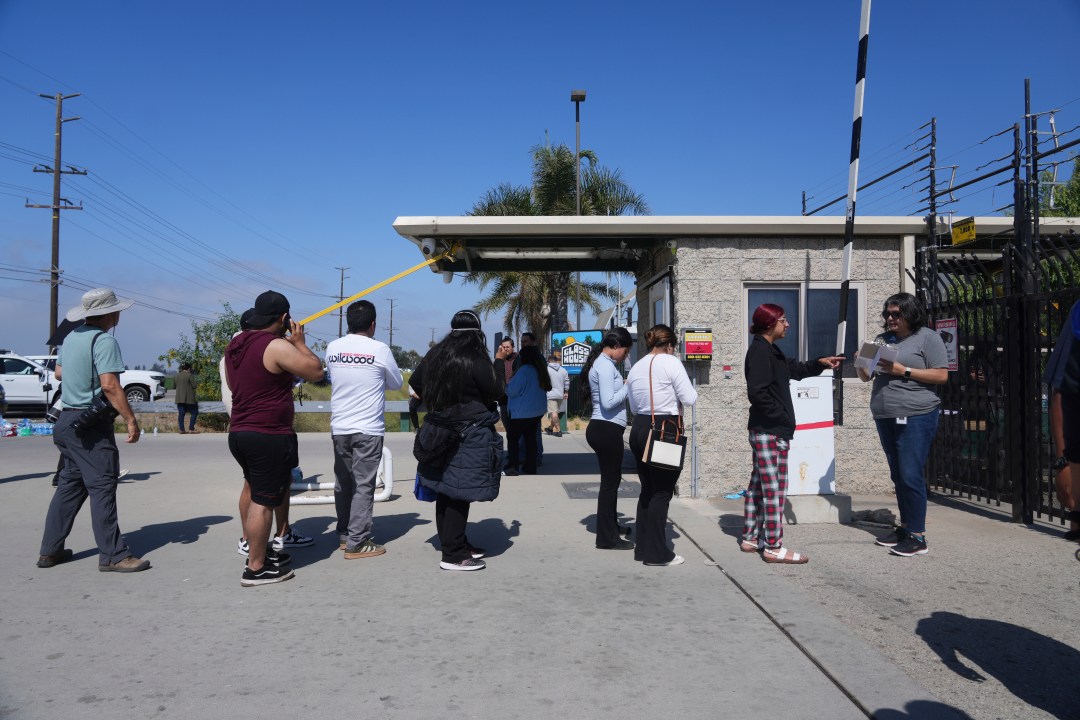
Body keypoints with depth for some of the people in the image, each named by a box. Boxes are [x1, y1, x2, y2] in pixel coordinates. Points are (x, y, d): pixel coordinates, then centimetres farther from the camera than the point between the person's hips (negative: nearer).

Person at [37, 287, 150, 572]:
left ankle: (50, 550, 20)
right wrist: (131, 420, -21)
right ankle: (112, 555, -4)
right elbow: (110, 385, -23)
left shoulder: (71, 337, 12)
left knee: (70, 484, 16)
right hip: (91, 424, -9)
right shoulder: (104, 340, -15)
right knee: (102, 487, -6)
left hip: (68, 420, 9)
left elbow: (58, 372, 27)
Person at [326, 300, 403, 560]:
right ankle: (357, 542, 2)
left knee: (343, 482, 15)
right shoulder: (380, 349, -9)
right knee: (363, 485, 0)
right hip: (368, 429, -5)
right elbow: (396, 383, 5)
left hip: (339, 427, 5)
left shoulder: (333, 348, 2)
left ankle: (344, 534, 25)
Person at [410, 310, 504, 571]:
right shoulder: (475, 360, -16)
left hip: (440, 430, 8)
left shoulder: (435, 355, 5)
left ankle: (455, 543, 27)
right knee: (460, 493, -4)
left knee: (446, 490, 14)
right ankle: (453, 554, -1)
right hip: (470, 434, -8)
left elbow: (415, 382, 15)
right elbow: (496, 393, -11)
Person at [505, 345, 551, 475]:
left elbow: (511, 391, -15)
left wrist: (507, 386, 9)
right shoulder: (541, 370, 6)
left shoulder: (524, 370, -18)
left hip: (522, 412, -7)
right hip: (537, 411, 7)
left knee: (512, 437, 2)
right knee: (531, 439, 12)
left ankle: (512, 466, -7)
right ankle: (530, 468, 14)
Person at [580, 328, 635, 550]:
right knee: (610, 480, -2)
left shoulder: (603, 363, 17)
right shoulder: (605, 366, -15)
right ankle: (607, 538, 6)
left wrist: (626, 387, 6)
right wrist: (629, 387, -12)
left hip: (604, 429, 10)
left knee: (611, 479, 20)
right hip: (607, 429, -10)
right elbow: (608, 402, -22)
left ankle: (611, 527, 33)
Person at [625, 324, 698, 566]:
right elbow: (690, 398, -11)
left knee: (647, 489, 15)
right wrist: (674, 393, 8)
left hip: (639, 429, 7)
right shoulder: (671, 362, -8)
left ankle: (643, 547, 21)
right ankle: (657, 553, 4)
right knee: (662, 492, -1)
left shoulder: (635, 368, 13)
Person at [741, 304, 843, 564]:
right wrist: (781, 416, -16)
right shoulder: (760, 350, -16)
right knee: (774, 488, -6)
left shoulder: (770, 351, 16)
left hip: (763, 431, 10)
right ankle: (773, 548, -1)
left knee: (758, 485, 14)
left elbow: (796, 370, 26)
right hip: (771, 431, -10)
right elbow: (757, 392, -23)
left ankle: (750, 538, 22)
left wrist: (820, 363, 12)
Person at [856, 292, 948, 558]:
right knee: (898, 475, 12)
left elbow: (941, 376, -8)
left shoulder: (927, 337, -2)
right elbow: (865, 377, 20)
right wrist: (861, 363, -3)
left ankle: (917, 537, -5)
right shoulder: (882, 339, 15)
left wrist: (903, 371, -16)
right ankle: (905, 527, 22)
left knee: (911, 475, -10)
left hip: (916, 416, -7)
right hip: (885, 417, 7)